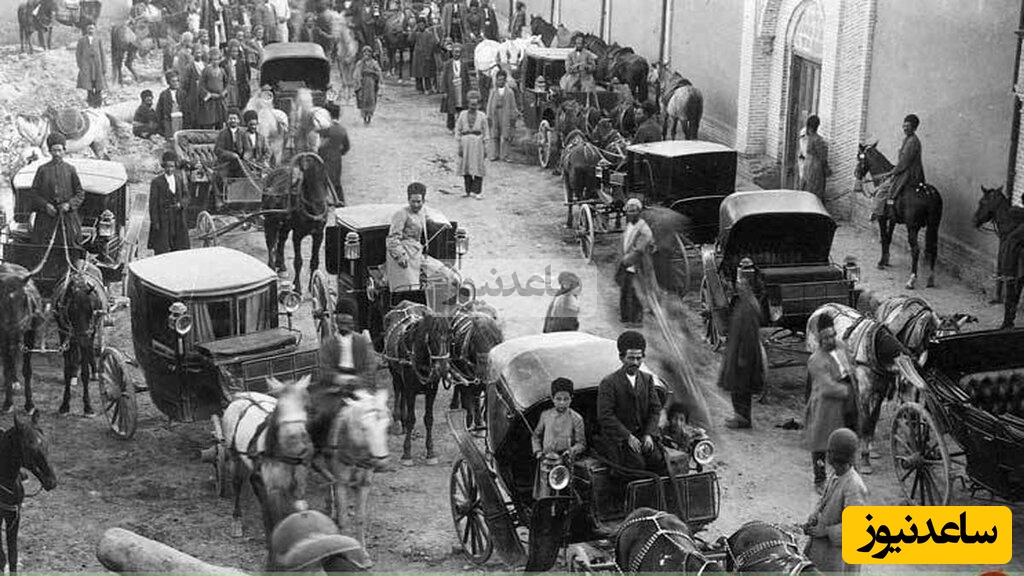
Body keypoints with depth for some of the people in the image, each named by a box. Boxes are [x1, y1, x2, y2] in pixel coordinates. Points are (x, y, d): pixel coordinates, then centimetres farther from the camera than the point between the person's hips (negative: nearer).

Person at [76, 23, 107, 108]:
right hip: (86, 66, -1)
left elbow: (102, 55, 7)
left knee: (99, 88, -3)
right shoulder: (81, 40, 6)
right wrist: (80, 66, -3)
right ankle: (91, 105, -2)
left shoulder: (98, 41, 8)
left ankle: (98, 105, 2)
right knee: (88, 88, -7)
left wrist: (104, 68, 0)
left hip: (97, 66, 1)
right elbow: (78, 54, 6)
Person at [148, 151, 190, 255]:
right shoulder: (157, 182, -4)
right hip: (162, 220, -4)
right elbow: (153, 203, -5)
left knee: (179, 250, 5)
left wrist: (181, 204, -10)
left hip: (178, 220, 4)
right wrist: (155, 222, -10)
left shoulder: (179, 179, 10)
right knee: (161, 250, -4)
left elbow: (186, 196, 13)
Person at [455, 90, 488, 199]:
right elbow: (458, 130, 6)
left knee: (478, 168, -4)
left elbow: (486, 132, 6)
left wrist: (485, 148, 2)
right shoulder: (462, 114, 4)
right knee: (466, 167, 3)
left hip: (478, 142, -1)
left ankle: (476, 191, 0)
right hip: (465, 142, 1)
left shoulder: (482, 116, 3)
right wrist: (459, 146, 0)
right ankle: (468, 191, 12)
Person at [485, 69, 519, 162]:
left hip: (506, 117, -2)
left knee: (506, 137, -5)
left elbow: (513, 106, 6)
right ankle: (494, 155, 7)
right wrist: (489, 116, 3)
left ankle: (504, 156, -2)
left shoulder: (510, 92, 5)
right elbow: (489, 104, 11)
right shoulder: (493, 92, 10)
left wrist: (513, 117, 1)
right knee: (494, 137, 3)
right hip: (495, 117, 2)